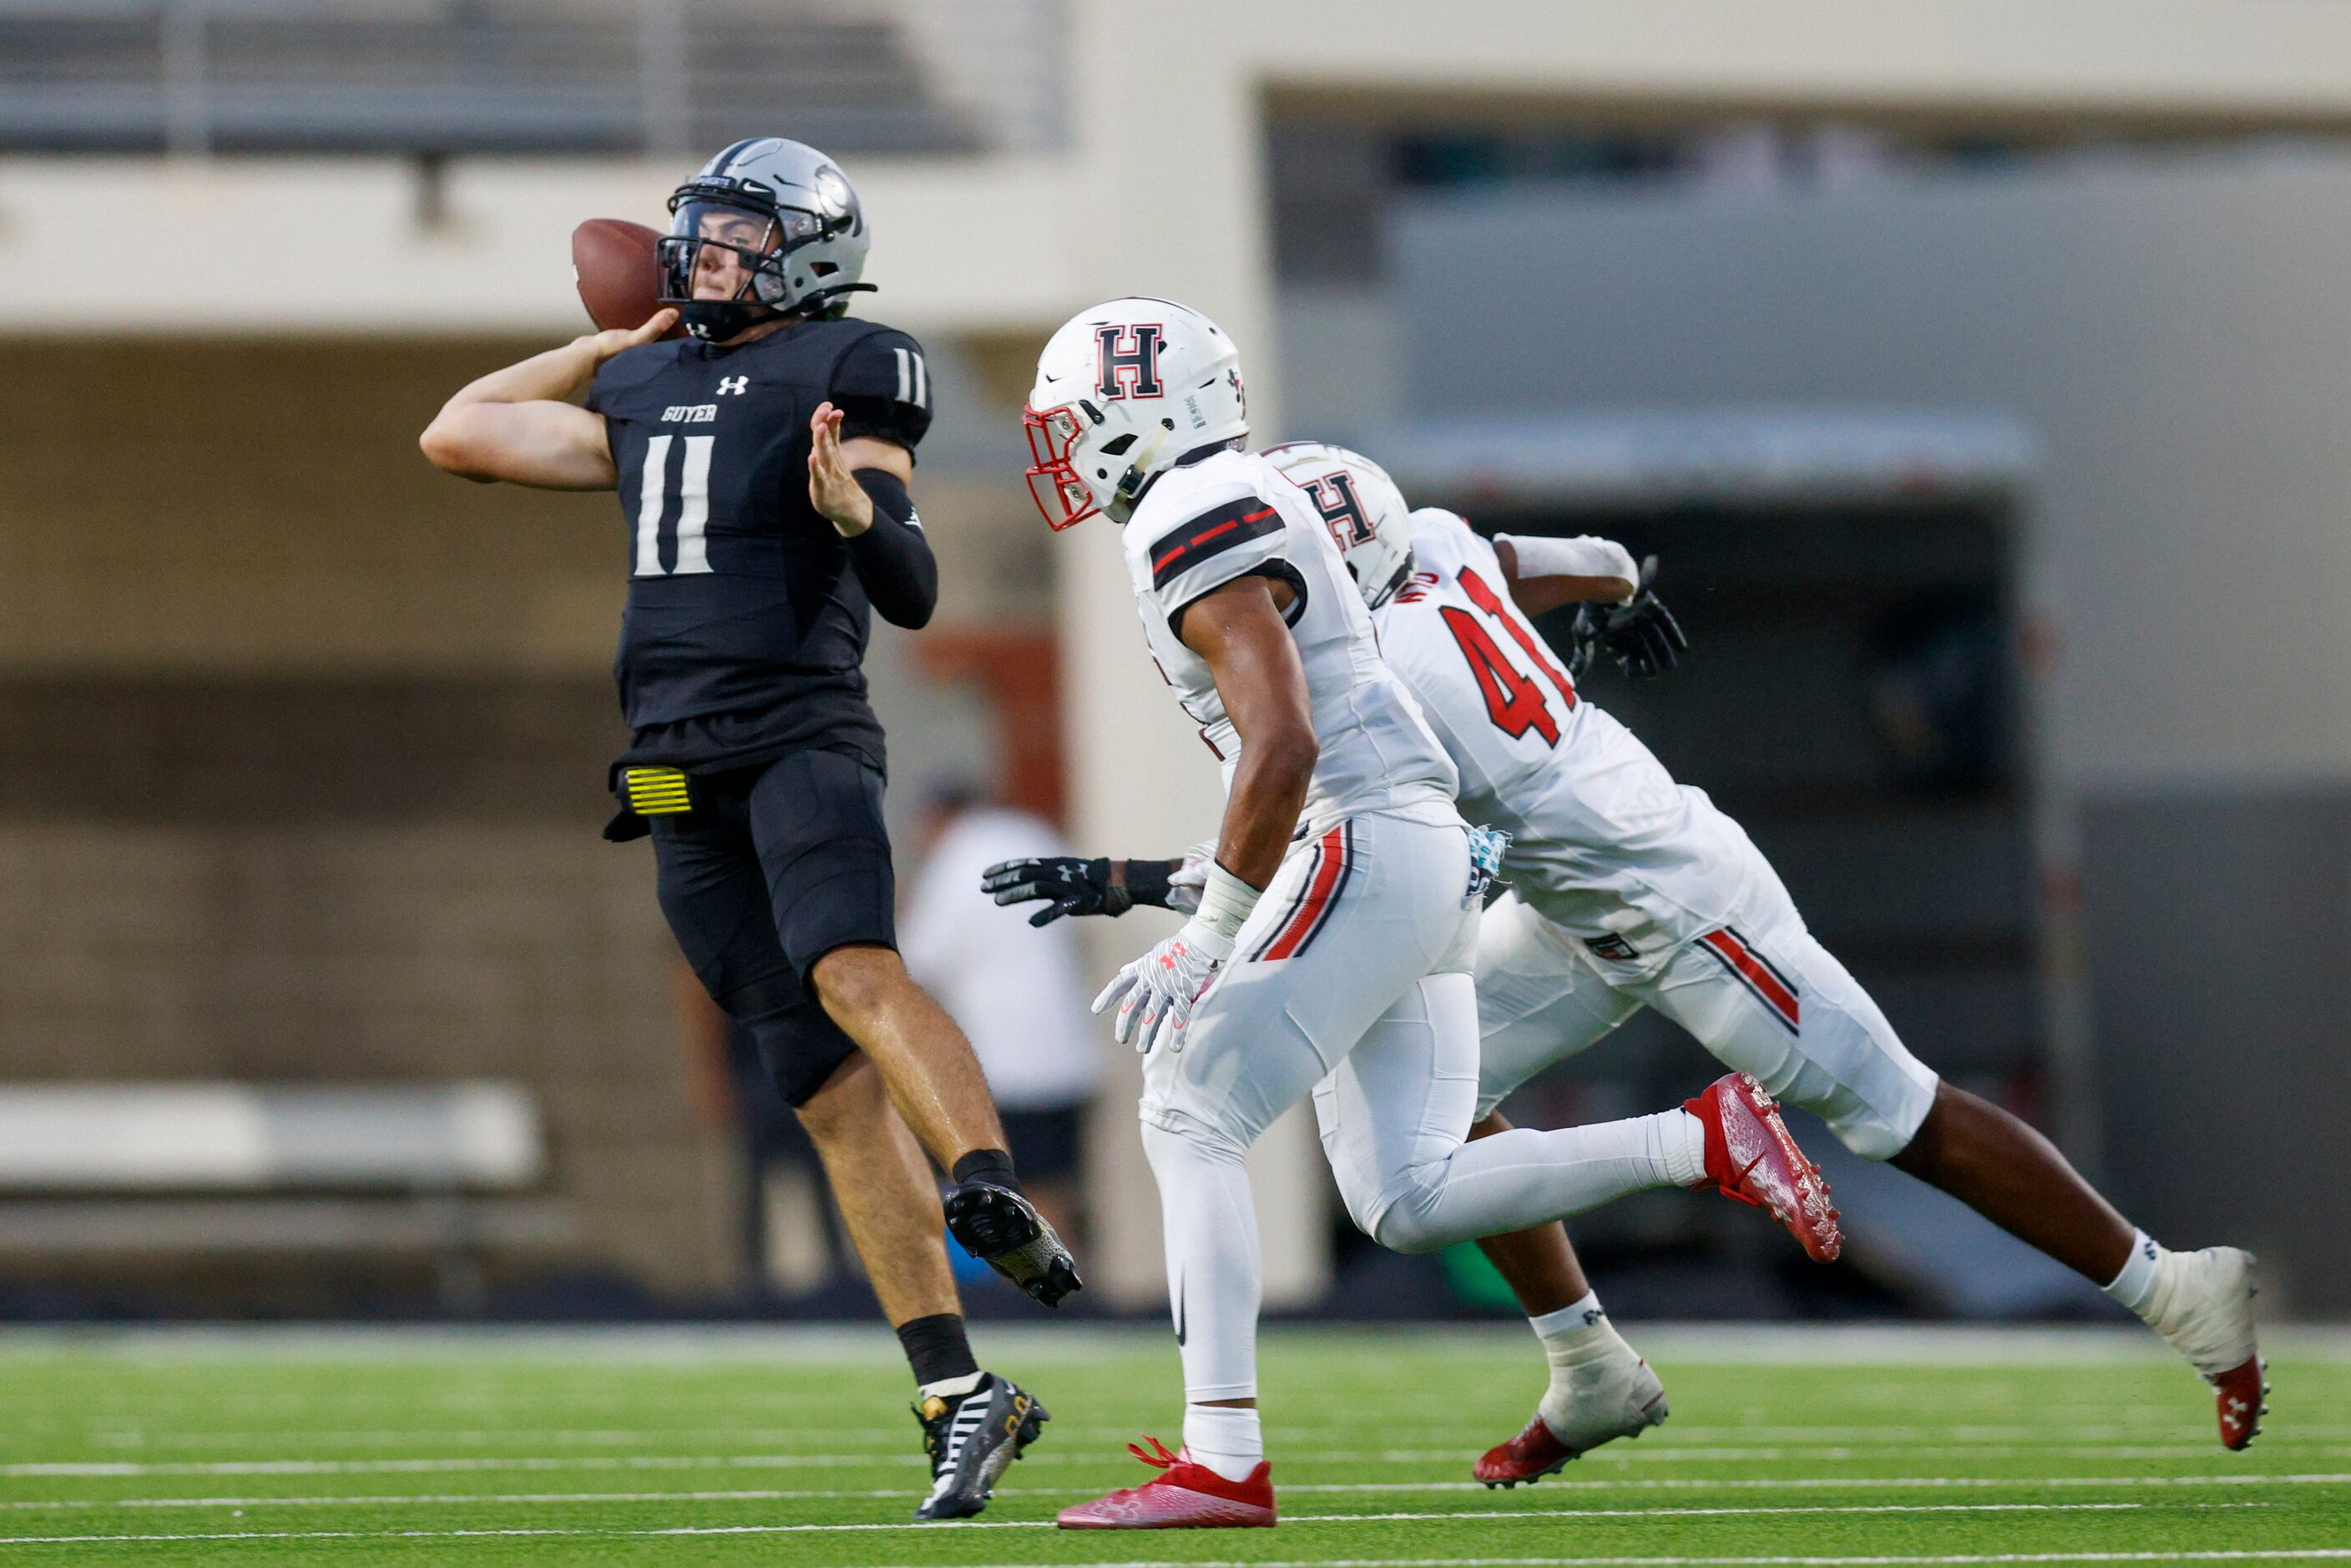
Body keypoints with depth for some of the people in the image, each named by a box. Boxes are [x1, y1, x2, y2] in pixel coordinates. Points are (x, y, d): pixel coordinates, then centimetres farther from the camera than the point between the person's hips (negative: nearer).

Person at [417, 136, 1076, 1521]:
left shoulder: (843, 378, 2)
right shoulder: (644, 395, 20)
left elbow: (914, 595, -5)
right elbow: (458, 435, 29)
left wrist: (851, 509, -26)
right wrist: (614, 342, 29)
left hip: (804, 733, -5)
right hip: (681, 779, 5)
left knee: (854, 973, -34)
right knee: (833, 1094, 1)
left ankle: (998, 1199, -53)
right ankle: (961, 1396, 0)